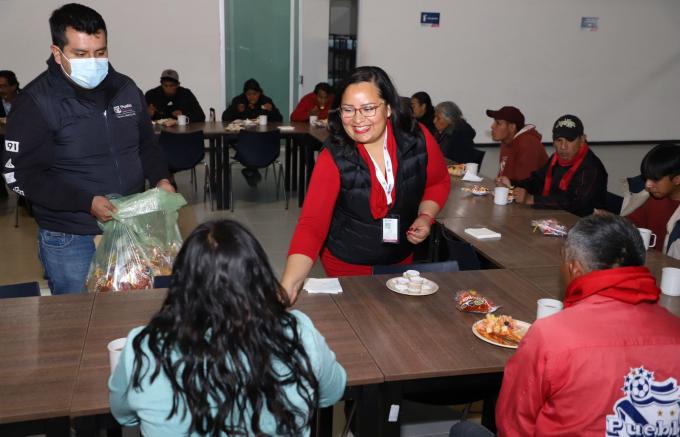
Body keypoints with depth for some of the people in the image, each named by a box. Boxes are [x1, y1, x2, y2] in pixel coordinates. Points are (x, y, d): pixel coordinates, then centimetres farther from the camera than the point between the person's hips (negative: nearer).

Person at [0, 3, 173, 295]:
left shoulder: (126, 89, 3)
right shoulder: (36, 102, -12)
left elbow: (146, 144, 15)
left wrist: (160, 179, -5)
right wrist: (87, 203, -22)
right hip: (69, 239, -4)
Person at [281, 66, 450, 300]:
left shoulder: (417, 139, -17)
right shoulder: (334, 158, -23)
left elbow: (438, 183, 3)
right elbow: (311, 224, -30)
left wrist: (425, 217, -15)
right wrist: (288, 286, -42)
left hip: (401, 260, 3)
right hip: (346, 264, -3)